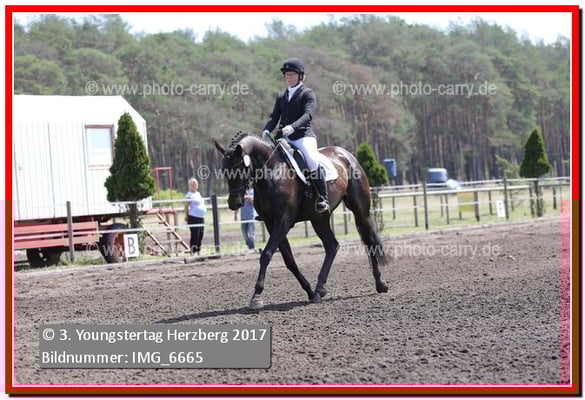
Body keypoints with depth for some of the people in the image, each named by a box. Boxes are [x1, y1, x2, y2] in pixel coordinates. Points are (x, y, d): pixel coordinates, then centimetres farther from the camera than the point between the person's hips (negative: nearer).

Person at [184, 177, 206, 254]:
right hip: (193, 218, -9)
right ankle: (193, 252, -7)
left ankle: (198, 251, 19)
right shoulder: (189, 195, -9)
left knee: (200, 235, 11)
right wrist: (187, 216, -10)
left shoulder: (198, 193, 17)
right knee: (195, 235, -10)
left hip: (201, 217, 9)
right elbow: (186, 206, -12)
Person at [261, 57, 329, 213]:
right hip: (283, 137, 6)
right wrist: (266, 130, -8)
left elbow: (308, 115, -14)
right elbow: (274, 116, 14)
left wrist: (292, 127, -31)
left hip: (303, 135, -6)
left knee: (313, 162, -28)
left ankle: (322, 199, -19)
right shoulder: (281, 96, 20)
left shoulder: (308, 94, 2)